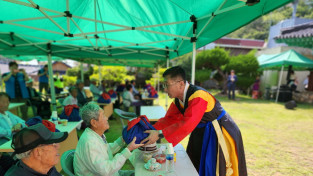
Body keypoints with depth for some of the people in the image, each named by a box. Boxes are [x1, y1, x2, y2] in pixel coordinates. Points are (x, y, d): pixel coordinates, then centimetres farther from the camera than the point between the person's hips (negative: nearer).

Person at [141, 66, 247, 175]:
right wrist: (152, 131, -17)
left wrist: (159, 134, -42)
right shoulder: (178, 99, -5)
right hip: (201, 133, 8)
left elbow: (188, 123, -41)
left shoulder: (198, 96, -32)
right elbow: (169, 119, -5)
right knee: (195, 167, 19)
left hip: (220, 133, -7)